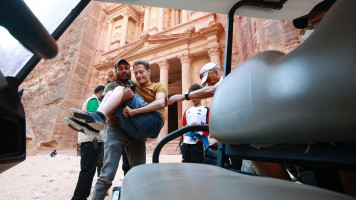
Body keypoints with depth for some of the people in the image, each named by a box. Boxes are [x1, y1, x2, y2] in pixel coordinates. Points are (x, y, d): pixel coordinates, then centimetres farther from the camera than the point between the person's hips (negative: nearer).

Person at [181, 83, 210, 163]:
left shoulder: (206, 110, 3)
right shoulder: (187, 111, 18)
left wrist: (201, 125, -16)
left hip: (199, 141, -5)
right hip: (186, 142, 5)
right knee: (186, 163, 9)